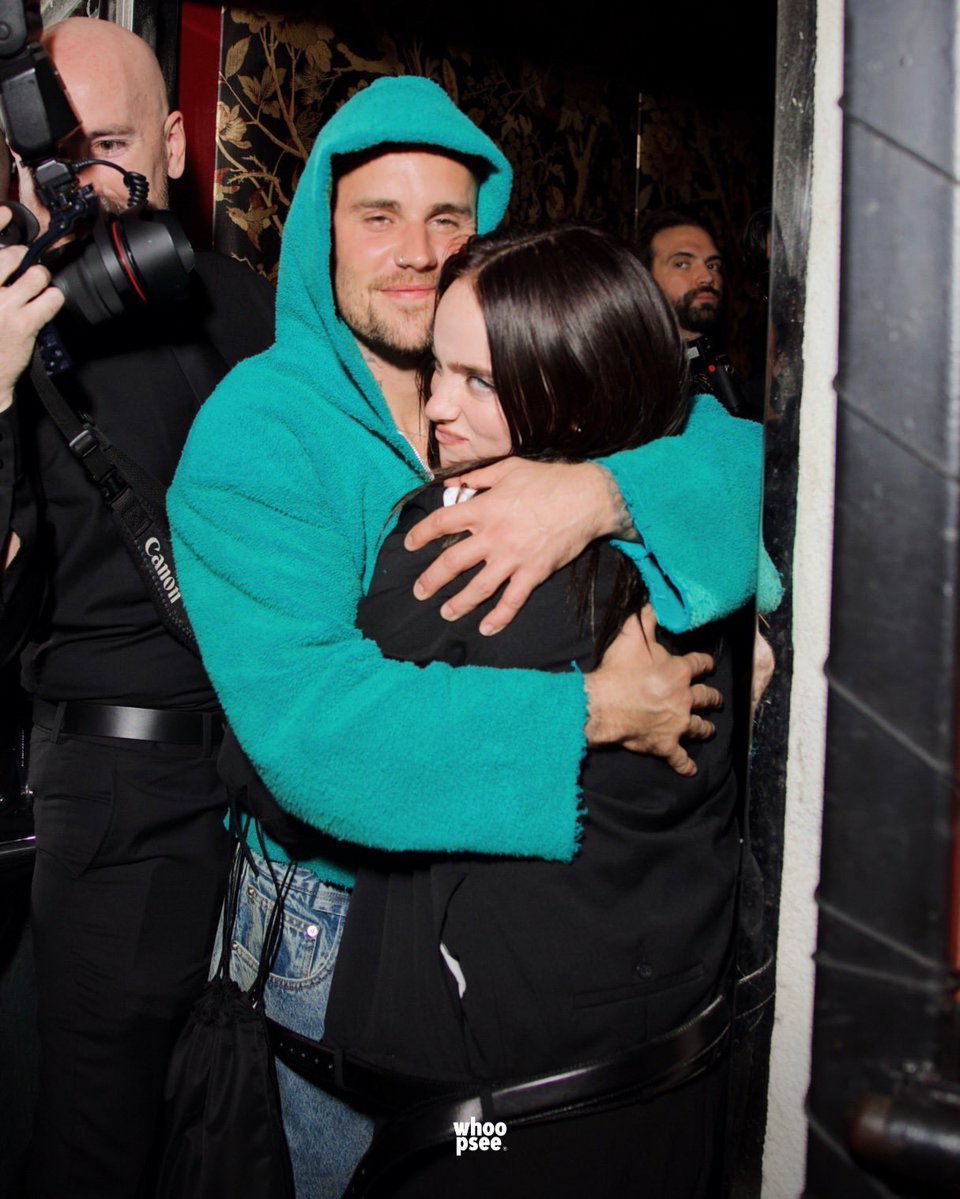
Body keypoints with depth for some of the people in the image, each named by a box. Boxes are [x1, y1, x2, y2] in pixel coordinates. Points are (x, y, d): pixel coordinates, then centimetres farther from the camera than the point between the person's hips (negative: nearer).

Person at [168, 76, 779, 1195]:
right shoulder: (252, 430, -18)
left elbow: (741, 449, -15)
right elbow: (297, 712, -31)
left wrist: (601, 491, -35)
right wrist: (589, 709, -32)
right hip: (343, 915, -4)